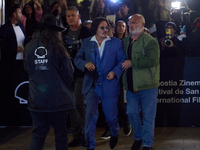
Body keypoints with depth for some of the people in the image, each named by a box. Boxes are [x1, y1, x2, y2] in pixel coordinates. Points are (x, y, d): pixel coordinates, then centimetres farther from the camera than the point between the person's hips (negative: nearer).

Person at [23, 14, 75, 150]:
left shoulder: (29, 47, -2)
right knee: (61, 134, 10)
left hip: (37, 98, 3)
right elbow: (69, 72, -4)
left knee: (38, 134, 8)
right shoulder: (58, 48, -11)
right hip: (58, 98, -2)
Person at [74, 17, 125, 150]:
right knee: (91, 115, -8)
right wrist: (85, 64, -15)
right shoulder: (86, 43, 8)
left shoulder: (116, 42, 4)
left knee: (111, 116, 8)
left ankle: (115, 134, 41)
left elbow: (122, 60, 2)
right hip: (92, 84, 1)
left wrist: (115, 72, -15)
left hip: (109, 84, -1)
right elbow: (77, 59, 7)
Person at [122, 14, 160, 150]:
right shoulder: (125, 41, 12)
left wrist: (132, 63, -17)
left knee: (148, 116, 0)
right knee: (132, 113, 9)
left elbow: (152, 61, -22)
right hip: (131, 85, 6)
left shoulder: (150, 41, -9)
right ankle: (138, 137, 31)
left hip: (148, 85, -6)